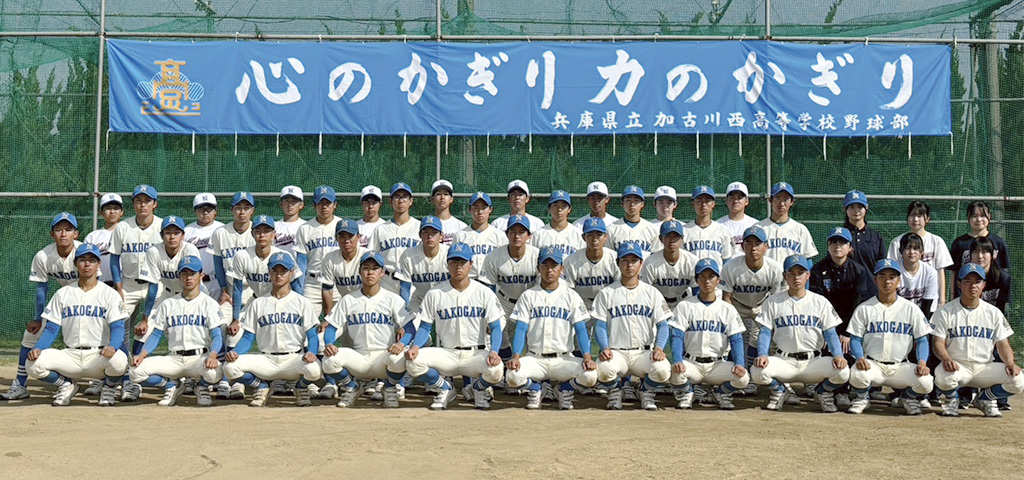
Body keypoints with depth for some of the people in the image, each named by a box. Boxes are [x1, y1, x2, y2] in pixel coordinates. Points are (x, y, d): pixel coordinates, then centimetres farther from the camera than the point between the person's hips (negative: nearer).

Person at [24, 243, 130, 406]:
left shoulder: (110, 294, 3)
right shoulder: (63, 294, 12)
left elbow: (118, 327, -8)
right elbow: (52, 328, 8)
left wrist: (112, 346, -30)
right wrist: (37, 348, -12)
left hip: (99, 356, -2)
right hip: (70, 355, 2)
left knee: (118, 360, -36)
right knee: (33, 364, -22)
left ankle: (109, 387, 2)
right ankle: (66, 385, 10)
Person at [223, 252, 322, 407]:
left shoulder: (302, 302, 8)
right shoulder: (258, 304, 14)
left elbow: (312, 336, 2)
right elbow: (248, 337, 10)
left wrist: (311, 352, -21)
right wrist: (234, 352, -12)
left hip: (294, 359, -2)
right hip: (266, 360, 2)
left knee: (314, 369, -36)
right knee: (230, 366, -23)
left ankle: (301, 388, 3)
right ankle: (261, 387, 7)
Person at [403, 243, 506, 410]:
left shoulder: (484, 293, 1)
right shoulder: (435, 294, 4)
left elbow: (495, 326, -1)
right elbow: (425, 327, 5)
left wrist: (493, 351, -20)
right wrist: (415, 346, -16)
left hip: (477, 353, -1)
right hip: (446, 354, 1)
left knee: (495, 370, -33)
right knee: (413, 361, -25)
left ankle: (479, 388, 7)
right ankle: (446, 389, 6)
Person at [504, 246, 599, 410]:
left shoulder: (571, 296, 9)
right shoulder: (528, 296, 9)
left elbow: (580, 329, 1)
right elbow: (521, 329, 2)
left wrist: (587, 356, -16)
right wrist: (516, 356, -16)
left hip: (563, 358, 0)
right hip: (534, 358, 0)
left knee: (590, 375, -28)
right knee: (513, 375, -31)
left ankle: (565, 390, 8)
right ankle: (534, 390, 7)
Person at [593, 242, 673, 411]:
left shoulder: (652, 293, 13)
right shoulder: (607, 293, 10)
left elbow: (662, 324, 6)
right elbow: (600, 325, 4)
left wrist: (659, 347, -13)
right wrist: (604, 348, -15)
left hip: (645, 352, 1)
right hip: (616, 352, -1)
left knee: (663, 370, -32)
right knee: (604, 369, -35)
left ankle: (646, 391, 6)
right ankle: (614, 391, 4)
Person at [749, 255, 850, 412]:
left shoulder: (820, 302, 9)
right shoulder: (773, 302, 8)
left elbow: (830, 333, 5)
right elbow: (765, 332, 4)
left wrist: (838, 355, -15)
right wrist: (762, 355, -16)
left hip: (813, 361, 0)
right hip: (784, 361, 0)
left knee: (842, 372, -29)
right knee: (758, 372, -31)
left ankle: (822, 392, 9)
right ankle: (779, 391, 7)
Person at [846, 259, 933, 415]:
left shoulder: (911, 309, 7)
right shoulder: (864, 308, 5)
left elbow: (922, 340, 6)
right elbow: (855, 338, 3)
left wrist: (922, 362, -13)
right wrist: (860, 358, -18)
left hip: (901, 366, 1)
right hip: (872, 364, -1)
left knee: (925, 382, -27)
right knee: (857, 375, -35)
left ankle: (909, 398, 12)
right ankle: (861, 399, 4)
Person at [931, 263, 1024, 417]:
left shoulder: (994, 312, 10)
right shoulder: (945, 312, 1)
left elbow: (1003, 344, 9)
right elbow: (938, 342, -5)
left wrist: (1010, 362, -13)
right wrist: (946, 358, -27)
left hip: (985, 367, 3)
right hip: (956, 365, -3)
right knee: (944, 377, -38)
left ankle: (985, 399, 10)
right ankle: (951, 400, 2)